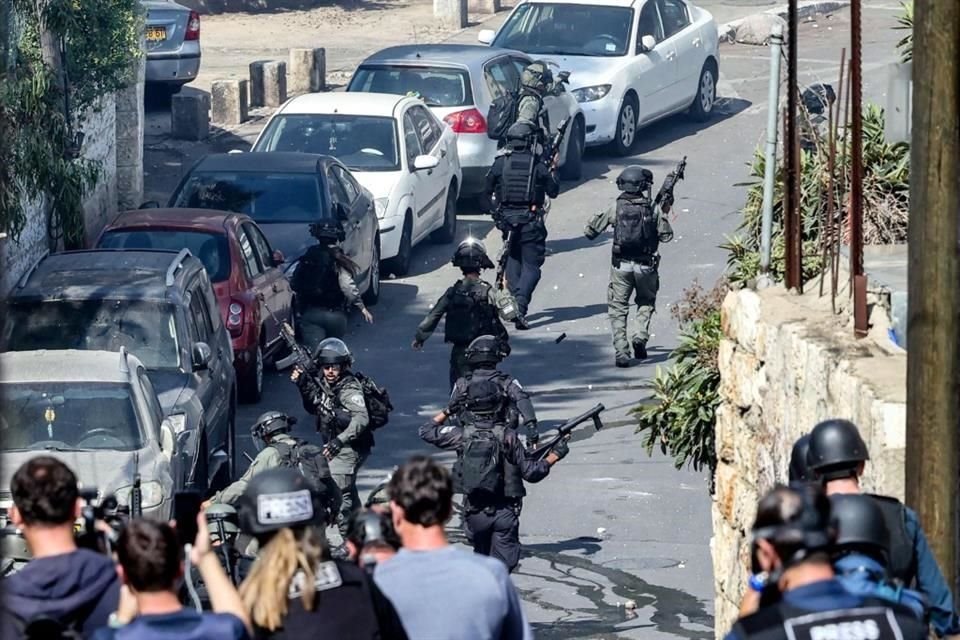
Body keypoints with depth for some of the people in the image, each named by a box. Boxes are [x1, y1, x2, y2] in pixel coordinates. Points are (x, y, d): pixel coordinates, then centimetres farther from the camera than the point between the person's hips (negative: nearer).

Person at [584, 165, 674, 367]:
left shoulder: (615, 208, -4)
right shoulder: (652, 209, -4)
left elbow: (590, 231, -1)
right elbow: (666, 236, 2)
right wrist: (663, 215, 15)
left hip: (621, 265, -1)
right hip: (646, 265, 1)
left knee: (618, 308, 7)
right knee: (646, 302, 24)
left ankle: (621, 351, -6)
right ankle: (641, 337, 4)